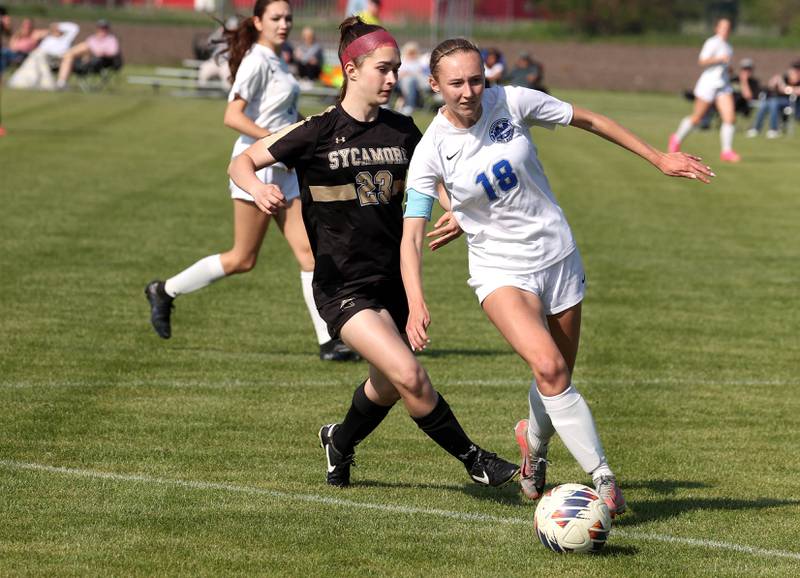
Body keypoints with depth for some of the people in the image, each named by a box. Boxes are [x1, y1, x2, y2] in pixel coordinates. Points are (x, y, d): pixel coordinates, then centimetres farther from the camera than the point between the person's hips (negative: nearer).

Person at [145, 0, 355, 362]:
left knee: (308, 251, 0)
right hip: (257, 168, -9)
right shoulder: (256, 61, -13)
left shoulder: (274, 61, 15)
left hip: (283, 171, 9)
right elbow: (233, 116, -22)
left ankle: (328, 340, -2)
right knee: (242, 259, -1)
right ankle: (165, 291, 15)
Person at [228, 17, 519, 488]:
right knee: (409, 375, -20)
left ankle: (341, 442, 46)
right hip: (344, 286, -6)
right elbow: (242, 162, -6)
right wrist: (258, 188, -28)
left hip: (393, 280, 6)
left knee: (389, 387, 16)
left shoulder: (402, 130, 4)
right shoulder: (318, 132, -9)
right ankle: (473, 459, -5)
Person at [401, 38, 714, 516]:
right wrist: (417, 304, -30)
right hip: (500, 270, -3)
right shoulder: (432, 152, -13)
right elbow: (412, 235, -15)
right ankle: (604, 480, -19)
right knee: (549, 366, -25)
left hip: (557, 256, 3)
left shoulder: (512, 102, -10)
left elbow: (590, 121, 3)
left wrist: (659, 159, 5)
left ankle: (534, 439, 46)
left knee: (559, 377, 11)